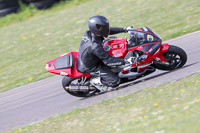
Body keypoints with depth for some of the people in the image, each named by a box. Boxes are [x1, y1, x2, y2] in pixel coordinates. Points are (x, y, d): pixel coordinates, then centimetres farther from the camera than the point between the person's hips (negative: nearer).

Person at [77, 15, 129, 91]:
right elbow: (108, 61, -34)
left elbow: (109, 30, -1)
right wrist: (124, 61, -33)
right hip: (91, 67, -8)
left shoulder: (89, 33, -15)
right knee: (115, 81, -9)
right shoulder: (95, 46, -40)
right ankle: (96, 81, 7)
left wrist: (124, 29, -2)